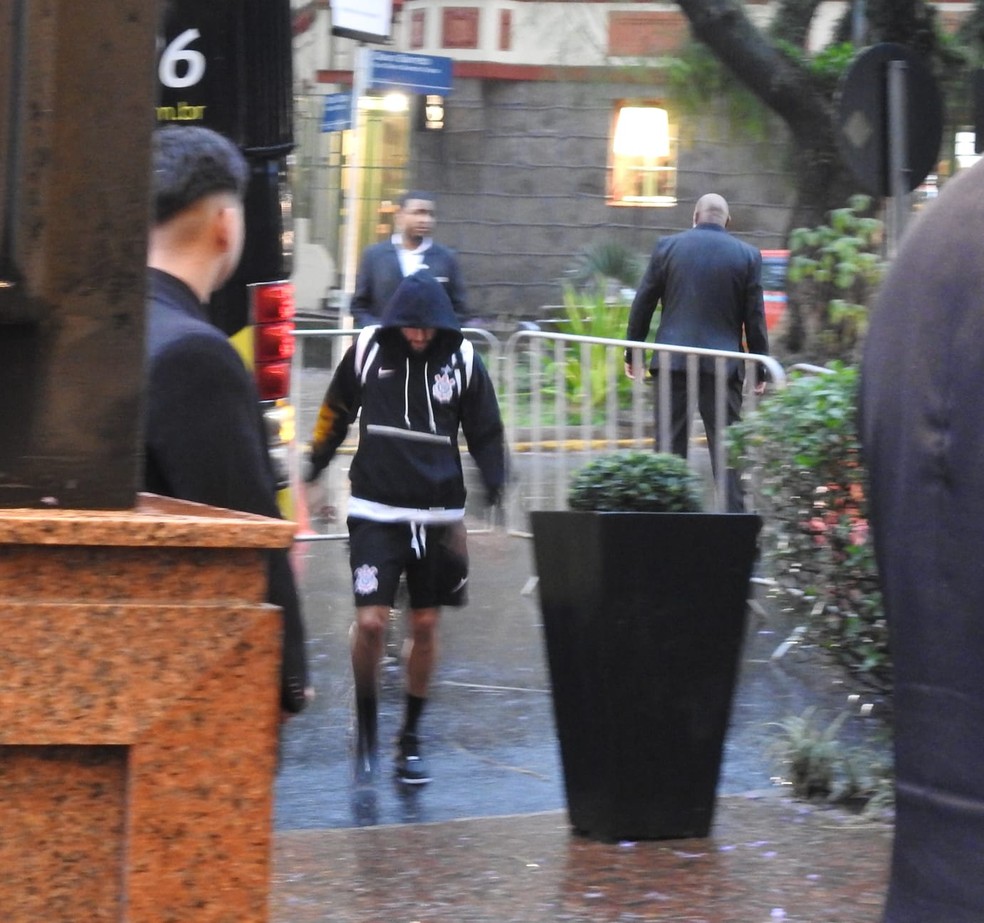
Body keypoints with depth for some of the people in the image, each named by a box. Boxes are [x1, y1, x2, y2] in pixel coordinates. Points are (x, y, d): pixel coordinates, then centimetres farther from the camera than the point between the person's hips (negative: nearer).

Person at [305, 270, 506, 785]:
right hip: (375, 511, -2)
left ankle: (410, 739, 22)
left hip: (438, 513, 2)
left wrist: (495, 490, -4)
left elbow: (486, 433, 8)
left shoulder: (462, 359, -1)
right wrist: (315, 470, 14)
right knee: (370, 622, -12)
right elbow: (336, 411, 12)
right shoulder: (368, 350, -3)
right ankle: (365, 727, 10)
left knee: (425, 626, 8)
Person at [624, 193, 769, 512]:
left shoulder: (667, 246, 2)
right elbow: (755, 317, 2)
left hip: (673, 361, 1)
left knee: (670, 446, 6)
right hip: (723, 362, 0)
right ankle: (732, 516, -4)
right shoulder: (748, 256, 2)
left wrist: (631, 352, 14)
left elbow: (643, 304, 5)